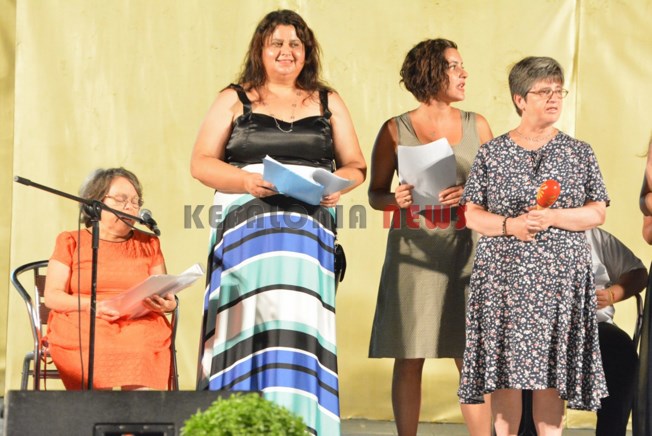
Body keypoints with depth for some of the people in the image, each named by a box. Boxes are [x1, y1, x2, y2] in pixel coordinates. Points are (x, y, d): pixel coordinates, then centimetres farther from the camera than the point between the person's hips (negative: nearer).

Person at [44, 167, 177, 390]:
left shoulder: (149, 244, 24)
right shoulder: (71, 242, 17)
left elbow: (166, 295, 18)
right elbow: (51, 296, 6)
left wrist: (167, 303, -8)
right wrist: (91, 305, -11)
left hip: (140, 325, 1)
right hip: (82, 329, -1)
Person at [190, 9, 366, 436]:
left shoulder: (327, 102, 17)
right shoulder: (235, 100, 12)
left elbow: (356, 165, 15)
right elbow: (201, 163, 4)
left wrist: (339, 185, -7)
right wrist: (244, 180, -13)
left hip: (310, 231, 1)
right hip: (247, 229, -1)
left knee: (302, 325, -9)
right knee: (249, 329, -11)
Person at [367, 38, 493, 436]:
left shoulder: (476, 126, 6)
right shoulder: (395, 130, 1)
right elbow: (375, 194, 6)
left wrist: (469, 195, -12)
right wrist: (395, 199, -16)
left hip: (462, 252, 1)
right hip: (413, 253, -1)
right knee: (409, 361, 1)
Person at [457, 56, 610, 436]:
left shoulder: (579, 153, 6)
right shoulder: (492, 154, 5)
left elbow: (598, 213, 2)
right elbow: (471, 215, 4)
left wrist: (551, 218, -13)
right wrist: (509, 225, -15)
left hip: (560, 276, 0)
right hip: (503, 274, 0)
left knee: (551, 373, -1)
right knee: (505, 367, -1)